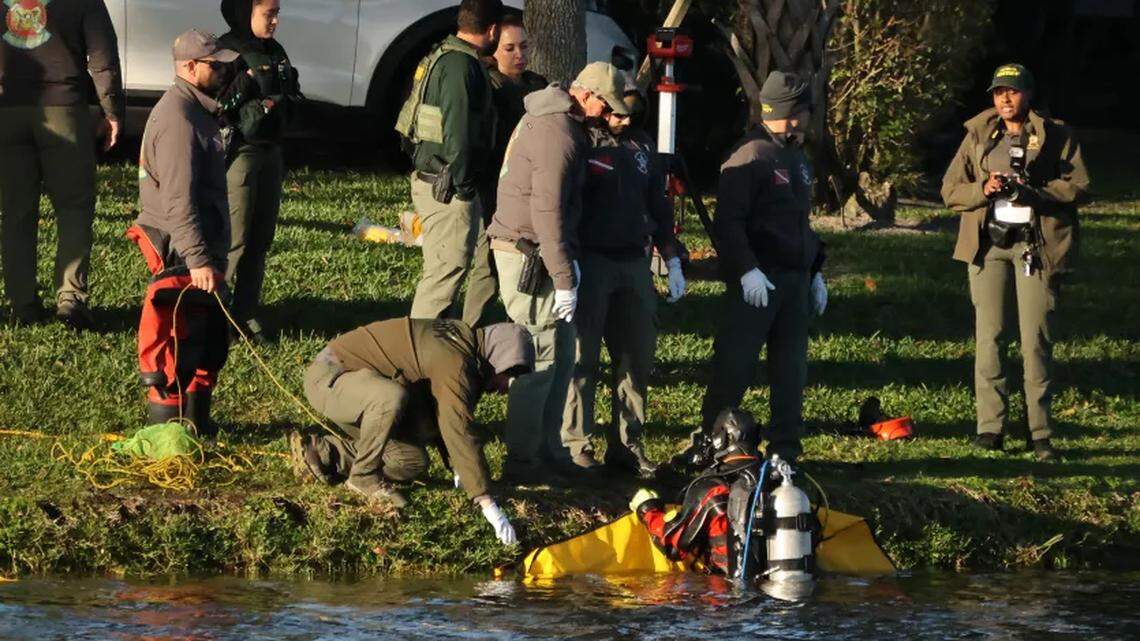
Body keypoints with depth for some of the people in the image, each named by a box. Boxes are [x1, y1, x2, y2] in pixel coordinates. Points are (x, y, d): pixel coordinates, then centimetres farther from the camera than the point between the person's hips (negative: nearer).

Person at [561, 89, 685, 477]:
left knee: (637, 357, 6)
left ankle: (626, 445, 12)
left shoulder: (641, 146, 16)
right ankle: (575, 445, -1)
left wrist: (672, 260, 20)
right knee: (582, 357, -6)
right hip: (590, 261, -6)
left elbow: (658, 207, 24)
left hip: (634, 263, 6)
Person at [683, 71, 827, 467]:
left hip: (795, 279, 8)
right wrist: (746, 270, -25)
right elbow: (728, 221, -16)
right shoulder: (752, 155, -10)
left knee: (792, 369, 6)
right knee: (735, 364, -8)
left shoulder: (797, 157, 19)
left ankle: (785, 451, 11)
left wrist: (815, 271, 24)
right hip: (757, 280, -8)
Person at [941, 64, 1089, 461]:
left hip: (1037, 245, -2)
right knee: (988, 335, -2)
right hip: (989, 245, 2)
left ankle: (1040, 432, -1)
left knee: (1036, 338, -5)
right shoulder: (978, 136, 12)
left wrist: (1031, 191, -16)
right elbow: (950, 189, 9)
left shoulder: (1057, 138, 5)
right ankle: (990, 425, 3)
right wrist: (984, 189, -12)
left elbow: (1079, 186, -3)